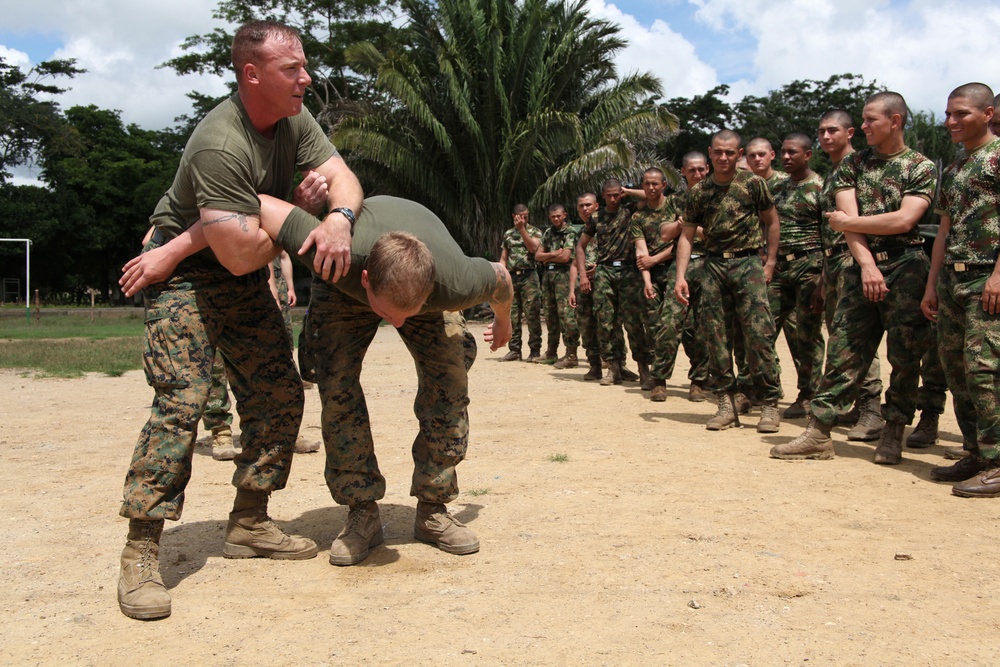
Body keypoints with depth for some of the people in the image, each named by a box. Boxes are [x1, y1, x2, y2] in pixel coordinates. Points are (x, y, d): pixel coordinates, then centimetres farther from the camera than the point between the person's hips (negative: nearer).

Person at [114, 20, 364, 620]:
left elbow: (343, 176, -11)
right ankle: (141, 553, -10)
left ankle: (249, 524, 17)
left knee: (280, 394, 4)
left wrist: (339, 217, -35)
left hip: (245, 282, 8)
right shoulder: (220, 146, -28)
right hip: (186, 275, -8)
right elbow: (242, 253, -33)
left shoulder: (294, 120, -2)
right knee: (181, 401, -19)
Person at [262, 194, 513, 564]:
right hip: (343, 286, 0)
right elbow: (257, 202, -39)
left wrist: (503, 321, 6)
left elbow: (501, 277, -17)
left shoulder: (456, 284, -42)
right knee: (335, 382, -17)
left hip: (427, 285, 1)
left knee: (449, 381, -15)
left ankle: (432, 510, -1)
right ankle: (362, 512, -5)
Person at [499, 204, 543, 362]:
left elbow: (533, 247, -14)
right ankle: (514, 350, 10)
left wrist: (522, 228, -13)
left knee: (532, 315, -6)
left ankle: (535, 351, -2)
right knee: (512, 316, 4)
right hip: (511, 277, 4)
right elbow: (503, 258, 18)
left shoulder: (534, 231, 6)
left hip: (529, 276, -4)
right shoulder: (508, 234, 17)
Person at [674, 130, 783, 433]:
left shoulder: (753, 183, 1)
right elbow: (686, 236, 8)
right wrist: (680, 277, -2)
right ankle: (726, 404, 9)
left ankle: (769, 404, -1)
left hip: (748, 263, -3)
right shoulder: (699, 192, 8)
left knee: (759, 333, -10)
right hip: (713, 265, 3)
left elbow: (771, 221, 9)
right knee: (715, 335, 2)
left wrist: (770, 261, 2)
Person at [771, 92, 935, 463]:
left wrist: (847, 222, -5)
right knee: (843, 351, -1)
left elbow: (904, 220, -12)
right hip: (862, 267, 3)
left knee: (905, 355, 1)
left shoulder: (921, 167, 2)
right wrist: (866, 265, -14)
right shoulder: (852, 165, 11)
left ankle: (893, 433, 13)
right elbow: (848, 219, -1)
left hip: (906, 268, -3)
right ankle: (819, 434, -1)